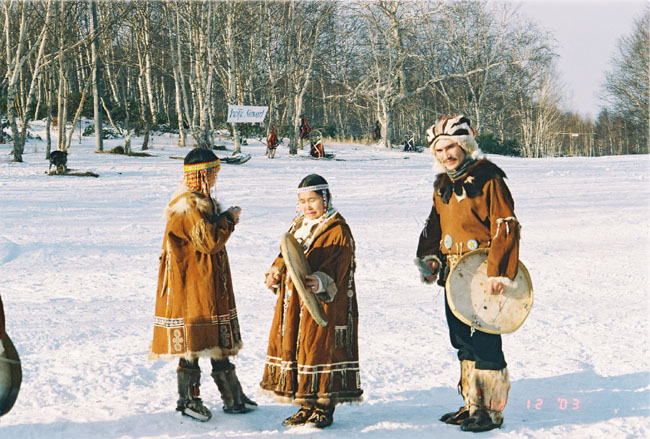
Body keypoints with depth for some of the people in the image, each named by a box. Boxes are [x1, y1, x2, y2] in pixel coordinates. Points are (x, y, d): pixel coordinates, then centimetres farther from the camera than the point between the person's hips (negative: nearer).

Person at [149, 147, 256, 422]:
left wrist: (219, 217, 5)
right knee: (193, 342, 0)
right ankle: (188, 400, 13)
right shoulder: (188, 206, -19)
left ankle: (233, 398, 20)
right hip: (191, 286, -10)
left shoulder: (201, 201, 15)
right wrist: (228, 219, -11)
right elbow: (209, 241, -24)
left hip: (210, 285, 11)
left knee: (218, 340, 13)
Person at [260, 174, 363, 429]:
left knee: (320, 349, -4)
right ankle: (307, 406, 23)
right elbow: (285, 258, 23)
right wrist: (275, 274, 3)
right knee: (292, 349, 11)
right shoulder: (298, 227, 15)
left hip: (323, 307, -8)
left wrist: (321, 283, -36)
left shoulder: (338, 231, -9)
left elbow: (337, 272, -18)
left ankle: (324, 409, 10)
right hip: (293, 306, 8)